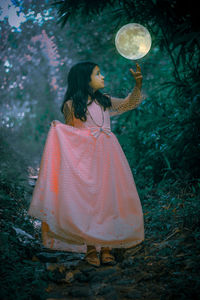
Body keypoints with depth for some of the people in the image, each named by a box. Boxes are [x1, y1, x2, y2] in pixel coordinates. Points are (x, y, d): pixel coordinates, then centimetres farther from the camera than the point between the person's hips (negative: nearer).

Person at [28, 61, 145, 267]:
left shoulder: (104, 101, 12)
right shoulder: (71, 105, 0)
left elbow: (130, 103, 11)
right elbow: (69, 134, 7)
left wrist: (138, 85, -2)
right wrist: (57, 128, -11)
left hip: (107, 156, 4)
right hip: (84, 157, -4)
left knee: (108, 200, 2)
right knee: (87, 200, -3)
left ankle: (106, 248, 10)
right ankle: (90, 249, 8)